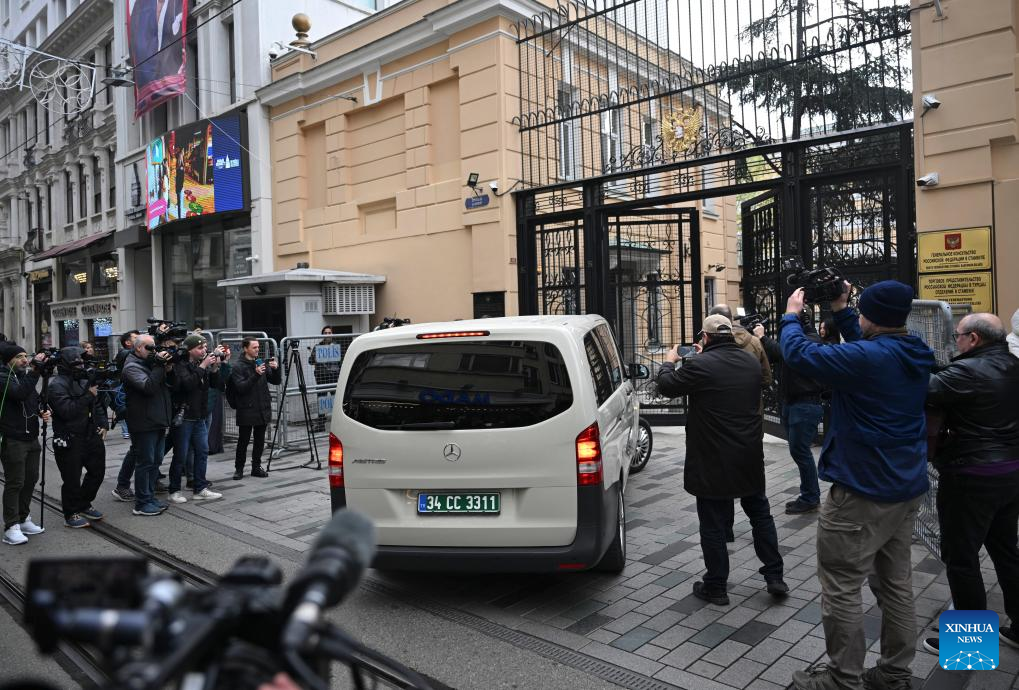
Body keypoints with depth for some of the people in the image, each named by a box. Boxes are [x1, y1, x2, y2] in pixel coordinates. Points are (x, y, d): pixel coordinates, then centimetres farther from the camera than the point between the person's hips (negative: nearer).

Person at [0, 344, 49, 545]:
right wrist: (35, 370, -34)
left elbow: (35, 399, 23)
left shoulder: (24, 376, 15)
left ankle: (24, 519, 25)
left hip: (32, 437, 8)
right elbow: (20, 394, -29)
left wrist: (42, 411, 2)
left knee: (31, 480, 12)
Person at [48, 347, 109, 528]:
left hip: (91, 436, 8)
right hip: (69, 441, -8)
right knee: (72, 479, 0)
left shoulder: (84, 380, 11)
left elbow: (97, 404, 19)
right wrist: (88, 395, -23)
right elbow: (67, 410, -24)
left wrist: (103, 424, 9)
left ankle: (84, 505, 33)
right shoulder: (57, 385, -12)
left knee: (98, 471, 15)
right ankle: (71, 515, 15)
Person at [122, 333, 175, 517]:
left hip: (158, 422, 9)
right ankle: (141, 504, 3)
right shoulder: (132, 367, -10)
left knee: (156, 461, 14)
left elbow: (170, 385, 16)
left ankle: (150, 497, 23)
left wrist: (169, 370, -2)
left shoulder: (152, 363, 15)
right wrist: (160, 366, -20)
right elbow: (148, 386, -26)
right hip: (144, 424, -9)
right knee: (145, 462, -4)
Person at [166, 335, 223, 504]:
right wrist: (202, 367, -24)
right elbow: (188, 383, -27)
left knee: (202, 452, 8)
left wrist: (214, 368, -7)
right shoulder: (180, 365, -12)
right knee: (180, 456, 1)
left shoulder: (201, 363, 8)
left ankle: (200, 489, 16)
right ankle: (174, 491, 13)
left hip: (199, 417, 7)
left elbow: (214, 383, 9)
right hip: (183, 416, -7)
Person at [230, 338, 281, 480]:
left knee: (260, 440, 10)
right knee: (243, 441, 3)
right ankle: (239, 468, 17)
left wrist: (276, 369, -11)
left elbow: (276, 381, 8)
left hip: (263, 409, 4)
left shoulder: (261, 363, 10)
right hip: (246, 410, -4)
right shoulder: (238, 367, -4)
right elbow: (241, 387, -16)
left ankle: (256, 467, 20)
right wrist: (256, 375, -26)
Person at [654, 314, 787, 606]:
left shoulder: (700, 365, -20)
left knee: (713, 524, 6)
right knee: (760, 514, 22)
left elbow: (666, 385, -6)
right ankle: (774, 576, 28)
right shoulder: (752, 363, 2)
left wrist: (669, 362, 13)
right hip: (749, 459, 6)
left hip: (713, 462, -6)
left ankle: (715, 587, 17)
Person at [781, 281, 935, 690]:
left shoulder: (867, 358, -24)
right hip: (906, 489, 9)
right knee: (896, 584, 18)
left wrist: (791, 315, -1)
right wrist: (840, 311, 19)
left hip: (862, 492, -9)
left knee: (842, 589, 2)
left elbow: (798, 354, -18)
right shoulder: (915, 356, 3)